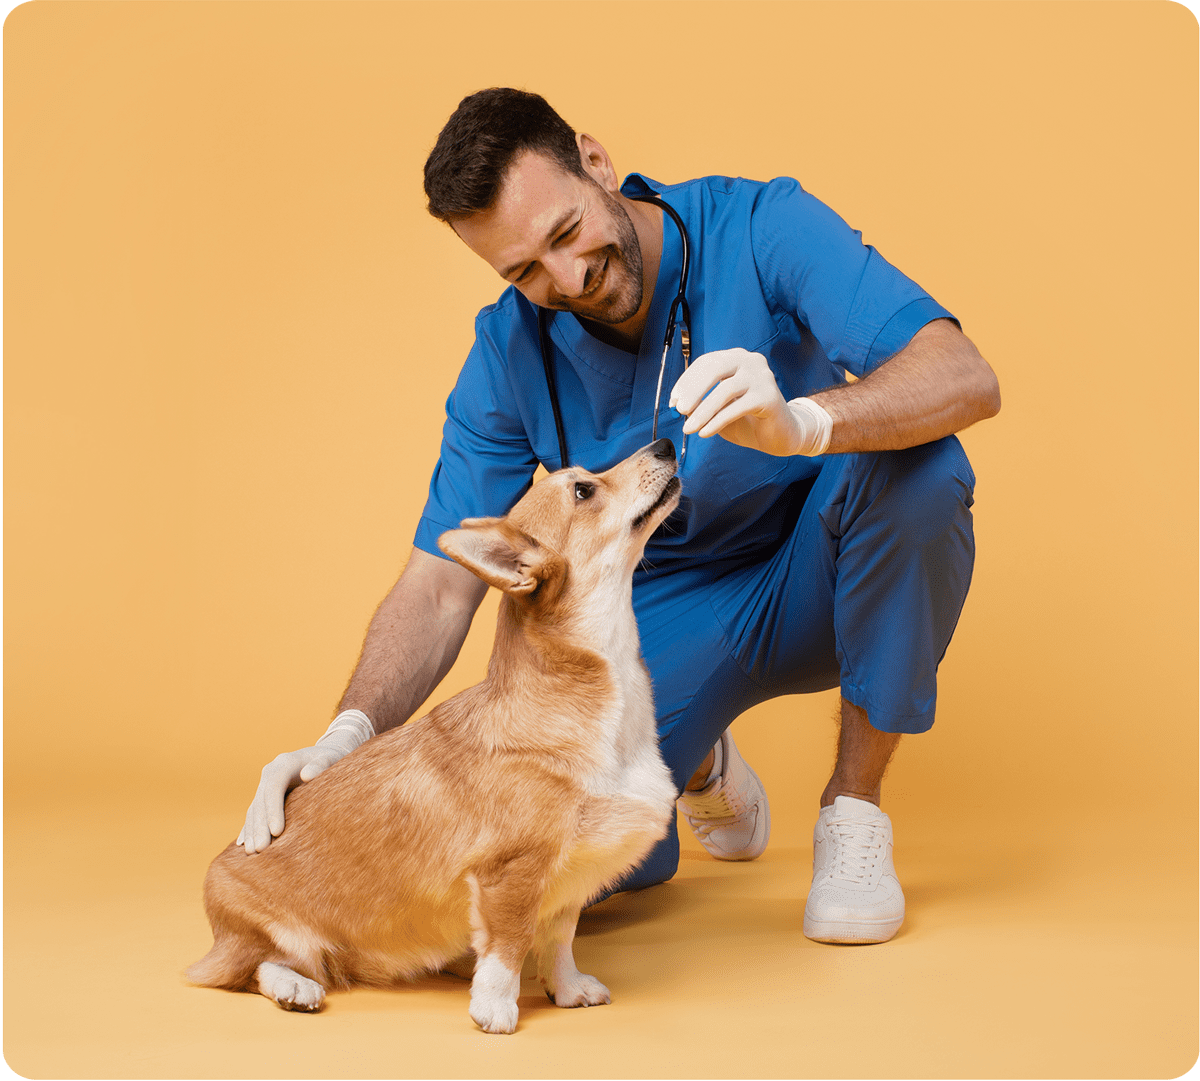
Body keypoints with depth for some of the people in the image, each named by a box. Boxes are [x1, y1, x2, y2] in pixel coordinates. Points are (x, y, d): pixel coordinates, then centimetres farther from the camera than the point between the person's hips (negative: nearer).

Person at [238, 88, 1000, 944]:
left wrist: (799, 423, -51)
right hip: (664, 616, 2)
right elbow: (440, 585, -11)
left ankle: (854, 809, -14)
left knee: (912, 460, -34)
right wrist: (351, 732, -30)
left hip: (816, 583, -1)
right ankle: (699, 767, 16)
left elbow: (967, 380, -30)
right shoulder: (510, 355, -11)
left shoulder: (761, 228, -19)